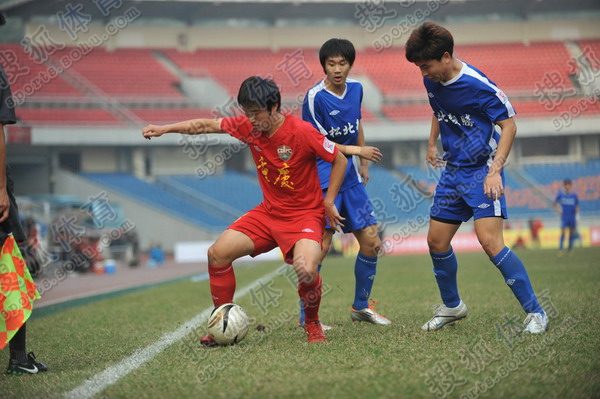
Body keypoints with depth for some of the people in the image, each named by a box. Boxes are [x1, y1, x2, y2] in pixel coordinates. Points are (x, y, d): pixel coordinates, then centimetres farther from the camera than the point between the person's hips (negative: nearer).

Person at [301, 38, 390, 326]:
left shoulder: (356, 89, 6)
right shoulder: (315, 97, -14)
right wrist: (355, 150, -17)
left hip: (350, 177, 7)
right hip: (323, 179, -7)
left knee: (371, 242, 5)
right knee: (321, 246, -11)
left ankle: (360, 307, 22)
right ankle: (306, 316, 0)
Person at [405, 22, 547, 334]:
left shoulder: (478, 85, -20)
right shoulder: (431, 82, 2)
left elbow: (509, 125, -16)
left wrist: (495, 171, -22)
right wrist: (432, 144, 19)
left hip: (482, 170, -8)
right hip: (453, 171, 8)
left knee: (490, 241, -20)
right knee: (436, 241, 9)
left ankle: (535, 312, -11)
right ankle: (452, 306, 31)